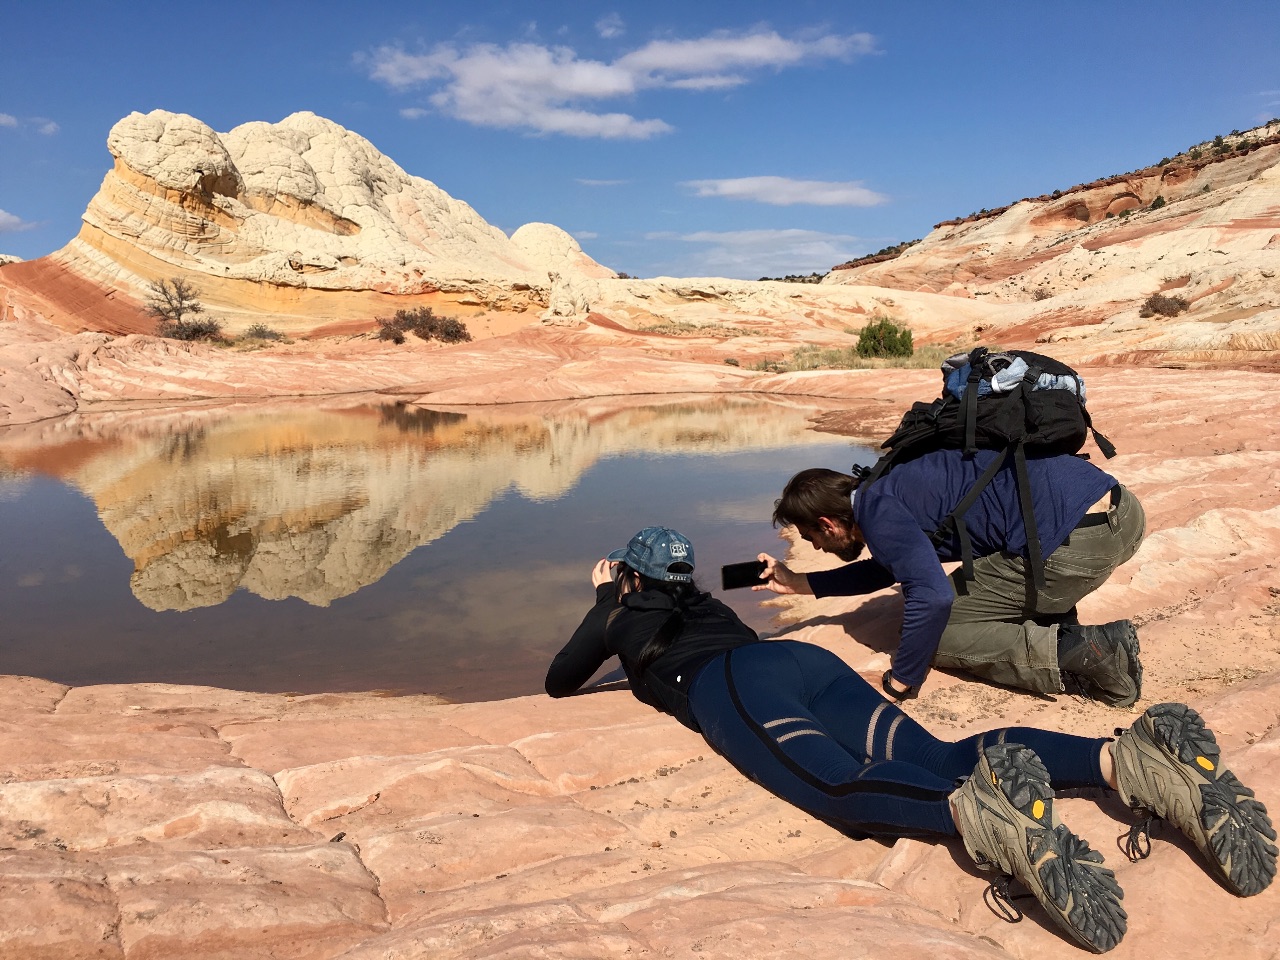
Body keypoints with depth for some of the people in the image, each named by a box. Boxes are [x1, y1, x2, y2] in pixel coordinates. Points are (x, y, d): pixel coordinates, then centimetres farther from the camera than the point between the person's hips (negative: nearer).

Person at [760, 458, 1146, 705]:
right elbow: (890, 568, 39)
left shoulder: (877, 511, -8)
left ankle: (1078, 654, -9)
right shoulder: (890, 489, 22)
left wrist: (900, 681, -7)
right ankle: (1064, 636, 14)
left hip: (1079, 537, -10)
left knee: (936, 633, 3)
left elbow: (932, 595, -22)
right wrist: (798, 583, 39)